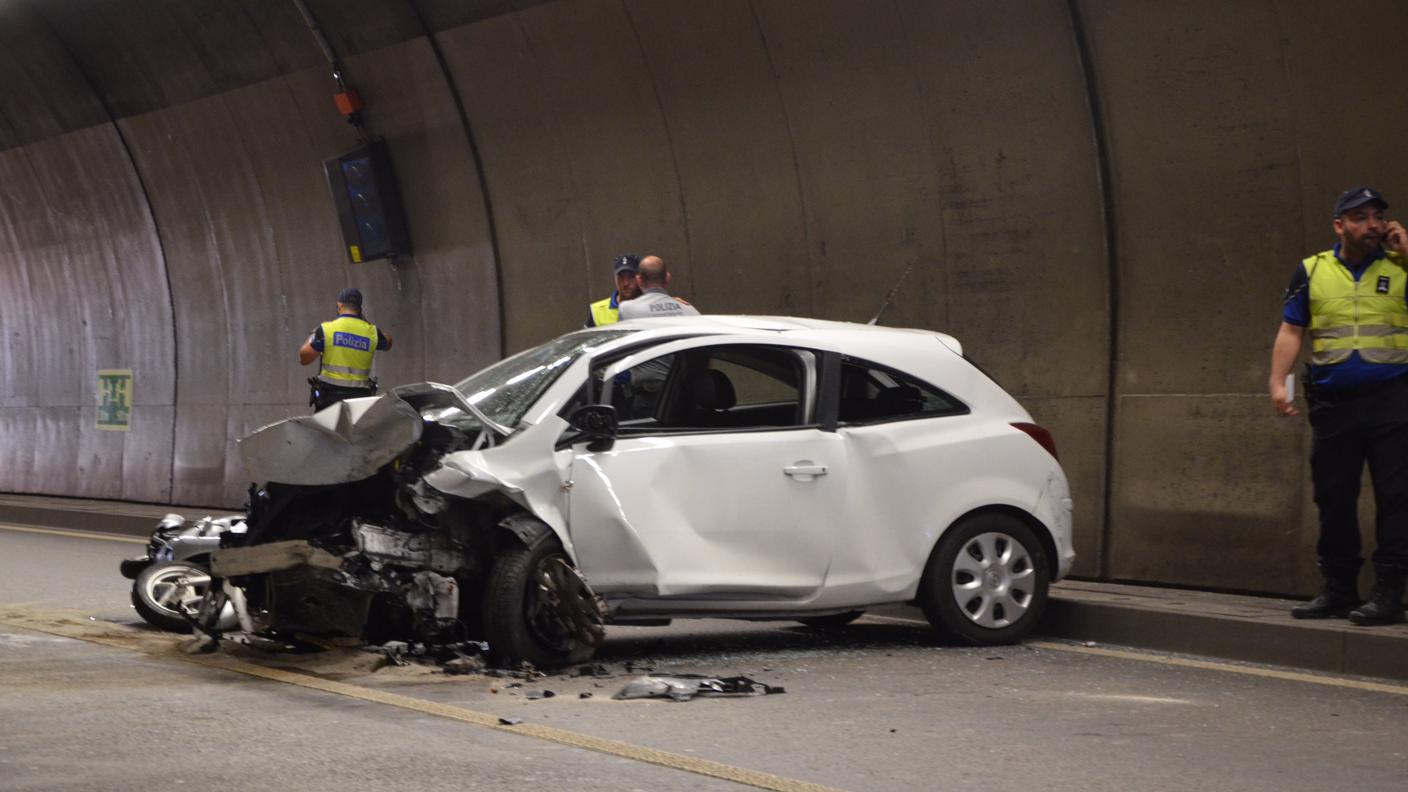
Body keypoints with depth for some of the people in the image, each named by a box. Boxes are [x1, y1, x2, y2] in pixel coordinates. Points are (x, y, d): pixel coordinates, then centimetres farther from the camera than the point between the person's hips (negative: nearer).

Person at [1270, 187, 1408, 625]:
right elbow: (1291, 331, 10)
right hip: (1333, 404, 2)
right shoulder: (1312, 271, 11)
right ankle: (1338, 591, 14)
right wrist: (1278, 382, -3)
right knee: (1333, 498, 5)